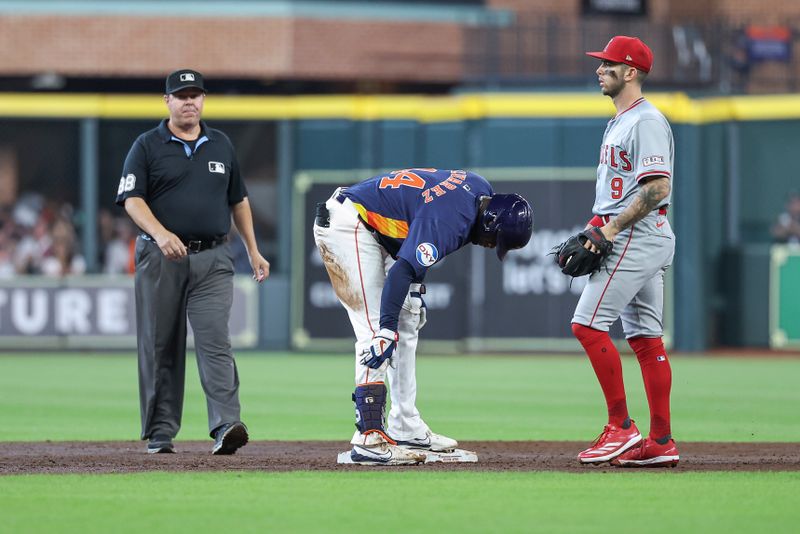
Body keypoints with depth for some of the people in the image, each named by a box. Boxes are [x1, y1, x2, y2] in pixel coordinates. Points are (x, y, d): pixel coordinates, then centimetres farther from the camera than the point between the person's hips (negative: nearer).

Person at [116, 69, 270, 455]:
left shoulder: (220, 145, 14)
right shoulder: (148, 146, 3)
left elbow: (238, 200, 22)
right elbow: (132, 199, -7)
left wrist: (253, 251, 18)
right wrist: (160, 234, -24)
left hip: (212, 259, 1)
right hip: (160, 259, -1)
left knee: (215, 341, -13)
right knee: (159, 347, 3)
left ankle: (226, 427, -24)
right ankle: (160, 434, 10)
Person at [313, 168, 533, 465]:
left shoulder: (480, 189, 0)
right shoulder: (447, 222, -29)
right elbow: (402, 271, -37)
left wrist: (414, 288, 12)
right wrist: (387, 331, -44)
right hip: (345, 225, -11)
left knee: (407, 324, 14)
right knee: (377, 329, -18)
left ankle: (406, 428, 18)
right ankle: (370, 439, -23)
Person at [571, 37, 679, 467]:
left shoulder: (646, 121, -13)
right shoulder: (620, 121, 19)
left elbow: (657, 188, -22)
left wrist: (612, 229, -22)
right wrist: (593, 228, 13)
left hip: (637, 237, -11)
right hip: (631, 238, 11)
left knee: (588, 323, -13)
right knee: (645, 336, 7)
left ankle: (621, 426, -11)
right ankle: (661, 442, 7)